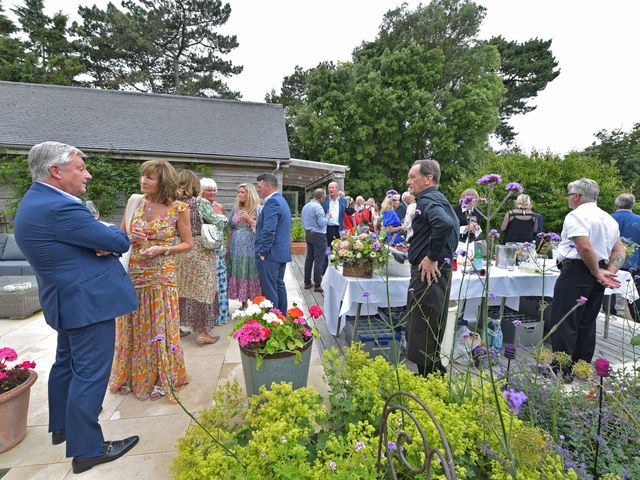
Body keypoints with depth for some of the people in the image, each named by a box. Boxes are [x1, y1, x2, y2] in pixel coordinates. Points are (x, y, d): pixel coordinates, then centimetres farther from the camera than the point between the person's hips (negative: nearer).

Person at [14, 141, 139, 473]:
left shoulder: (37, 200, 9)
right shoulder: (58, 208, -24)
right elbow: (120, 241, -20)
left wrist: (101, 241, -11)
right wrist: (107, 231, 2)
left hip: (69, 299, 11)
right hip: (89, 302, -11)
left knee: (67, 363, 24)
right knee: (90, 373, 0)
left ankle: (62, 426, 43)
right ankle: (87, 449, 15)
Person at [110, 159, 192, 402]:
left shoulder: (177, 209, -8)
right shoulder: (135, 204, 3)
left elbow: (187, 244, -3)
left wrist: (162, 249, -17)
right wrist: (131, 238, -10)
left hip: (161, 277, -4)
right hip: (134, 275, 4)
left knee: (159, 328, 7)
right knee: (132, 328, 15)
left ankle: (160, 379, 29)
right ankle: (132, 375, 38)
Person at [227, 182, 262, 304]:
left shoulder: (258, 209, -3)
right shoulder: (235, 209, 11)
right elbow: (230, 229, 13)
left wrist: (249, 219, -17)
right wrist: (228, 247, 9)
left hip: (251, 249, -5)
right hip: (236, 248, 5)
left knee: (251, 276, 0)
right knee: (239, 276, 8)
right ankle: (243, 304, 21)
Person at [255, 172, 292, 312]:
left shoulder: (272, 202, -16)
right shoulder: (281, 200, 16)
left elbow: (268, 230, -25)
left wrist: (263, 252, -17)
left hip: (270, 254, -10)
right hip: (282, 252, 10)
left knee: (269, 290, -2)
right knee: (279, 285, 17)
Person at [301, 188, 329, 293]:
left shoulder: (305, 206, 12)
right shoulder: (318, 207, -15)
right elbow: (322, 223, -19)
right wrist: (327, 216, -3)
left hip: (308, 234, 9)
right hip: (318, 235, -8)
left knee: (309, 258, 12)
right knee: (319, 260, -4)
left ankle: (307, 282, 18)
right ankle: (317, 285, -1)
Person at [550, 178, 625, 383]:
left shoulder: (576, 216, -12)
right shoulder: (609, 219, 16)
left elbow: (585, 248, -22)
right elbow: (619, 251, 13)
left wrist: (598, 274, -11)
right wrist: (609, 272, 2)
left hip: (576, 271, -9)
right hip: (597, 274, 9)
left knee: (564, 321, -2)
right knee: (587, 322, 16)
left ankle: (562, 370, 2)